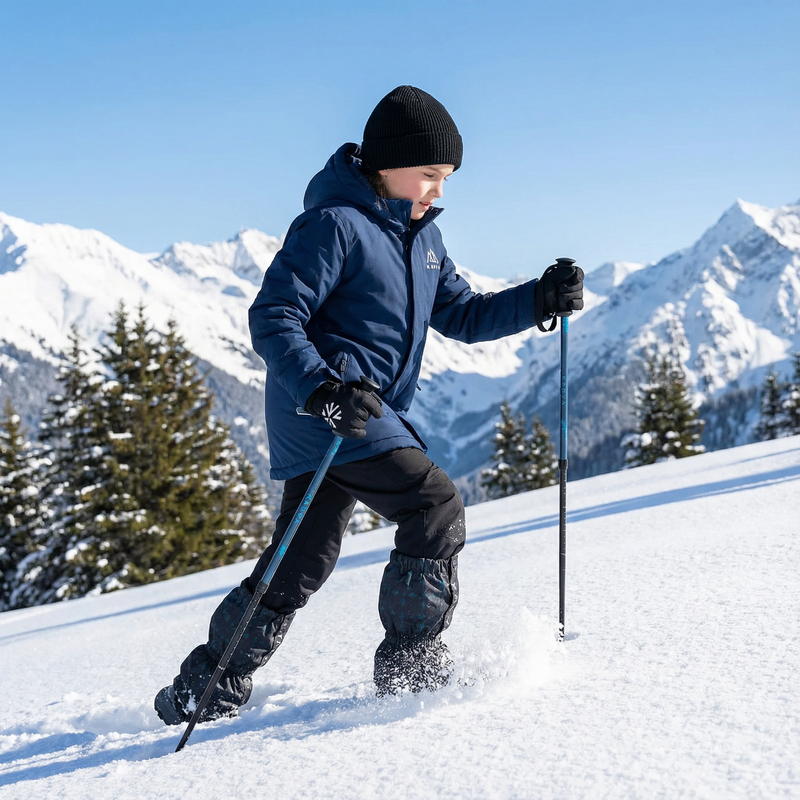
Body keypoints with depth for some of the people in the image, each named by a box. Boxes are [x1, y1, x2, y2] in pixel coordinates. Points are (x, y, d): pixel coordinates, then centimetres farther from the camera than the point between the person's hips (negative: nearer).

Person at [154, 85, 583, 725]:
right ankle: (410, 659, 1)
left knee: (302, 562, 11)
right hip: (324, 410, -9)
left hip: (368, 412, 9)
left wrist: (540, 300, 4)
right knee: (436, 507, -13)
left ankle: (205, 688, 20)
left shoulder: (420, 235, 16)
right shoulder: (335, 225, -12)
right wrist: (321, 388, -32)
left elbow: (462, 316, 18)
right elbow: (272, 318, -17)